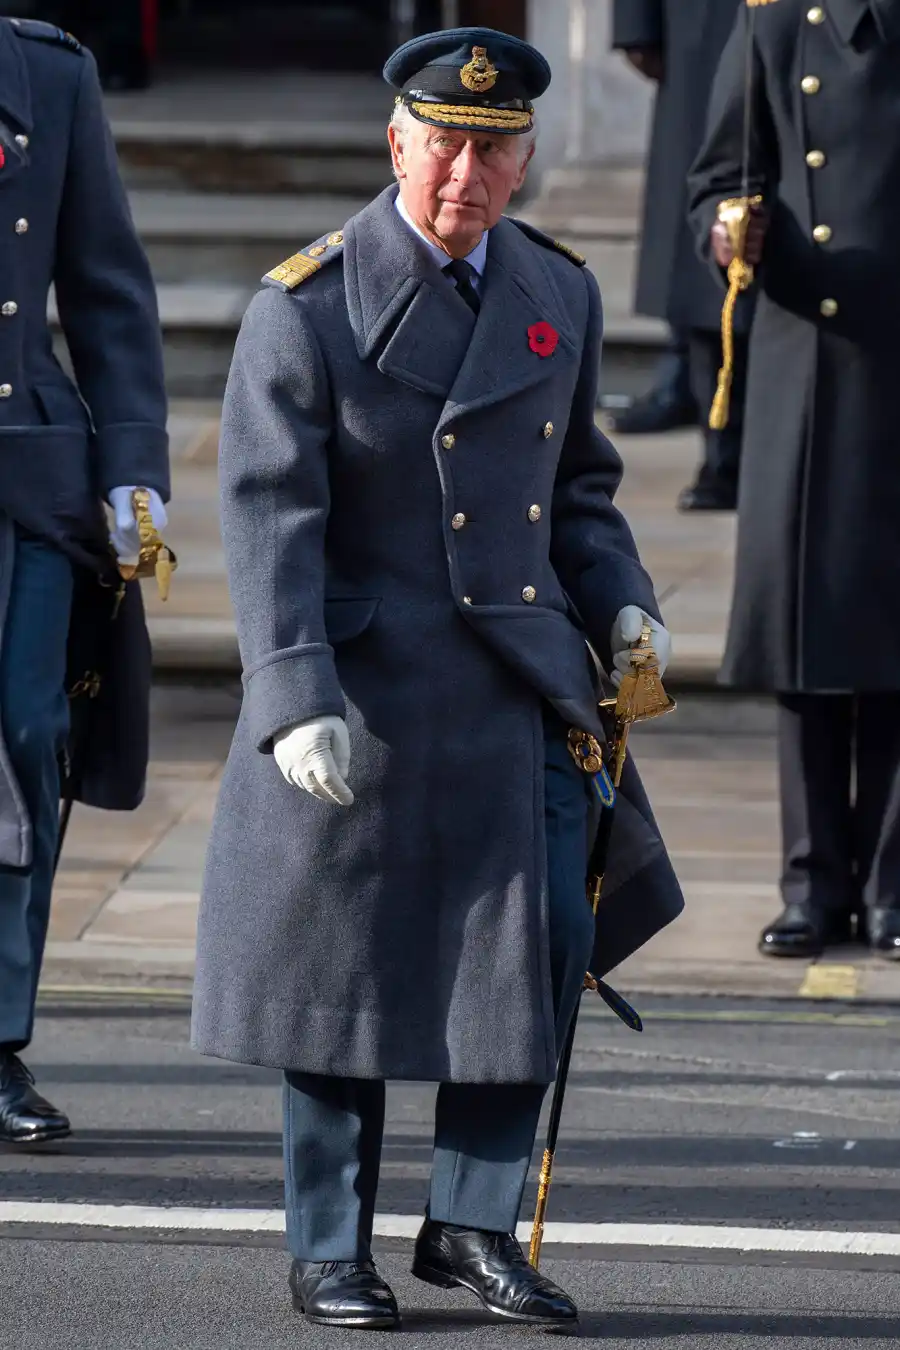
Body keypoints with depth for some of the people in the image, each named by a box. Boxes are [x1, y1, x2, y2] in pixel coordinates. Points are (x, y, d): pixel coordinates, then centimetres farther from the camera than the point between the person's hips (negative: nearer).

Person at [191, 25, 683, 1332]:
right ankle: (330, 1251, 17)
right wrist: (295, 701, -23)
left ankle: (473, 1222, 13)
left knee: (542, 951, -3)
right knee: (346, 970, 4)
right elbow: (269, 516, -14)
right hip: (365, 688, -4)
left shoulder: (560, 294, 8)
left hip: (519, 683, 4)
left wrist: (623, 605, 3)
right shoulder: (306, 307, -9)